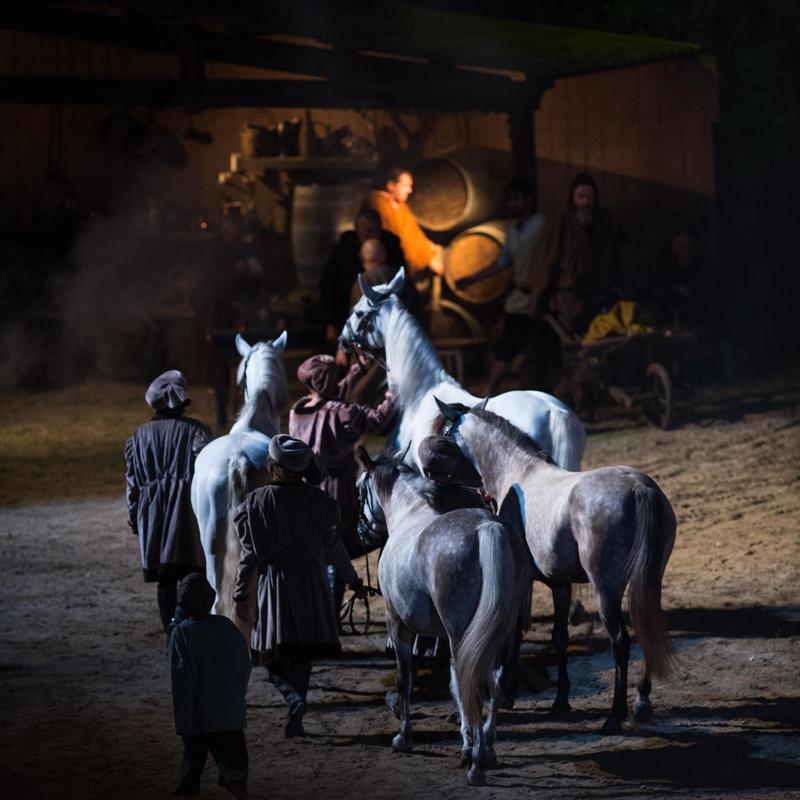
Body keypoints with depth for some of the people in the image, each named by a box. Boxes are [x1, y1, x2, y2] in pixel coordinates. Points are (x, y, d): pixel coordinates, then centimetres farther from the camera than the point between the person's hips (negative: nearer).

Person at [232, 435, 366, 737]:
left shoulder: (256, 502, -8)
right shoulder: (317, 500, -2)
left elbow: (250, 552, -5)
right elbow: (333, 547, 5)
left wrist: (241, 595, 2)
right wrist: (353, 579, 19)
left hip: (274, 582, -2)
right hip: (311, 584, 2)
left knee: (275, 655, 5)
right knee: (302, 654, 12)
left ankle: (294, 697, -22)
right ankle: (295, 720, 8)